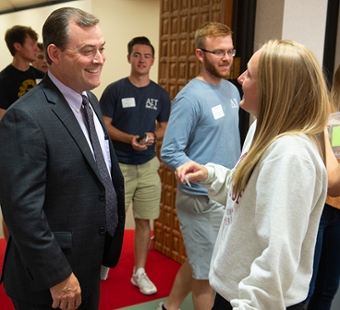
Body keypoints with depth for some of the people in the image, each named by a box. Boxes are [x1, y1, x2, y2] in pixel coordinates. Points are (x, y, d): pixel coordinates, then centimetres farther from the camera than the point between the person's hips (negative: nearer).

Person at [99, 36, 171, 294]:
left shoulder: (160, 94, 5)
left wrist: (154, 136, -11)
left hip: (148, 166, 3)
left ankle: (139, 272, 23)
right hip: (119, 165, -2)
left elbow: (165, 128, 11)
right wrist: (129, 138, -21)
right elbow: (104, 126, -6)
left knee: (144, 221, 8)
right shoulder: (115, 89, -5)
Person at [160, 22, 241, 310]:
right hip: (202, 199, -8)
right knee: (206, 270, 8)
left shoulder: (232, 90, 5)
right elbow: (170, 152, -21)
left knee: (199, 261, 22)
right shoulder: (190, 97, -19)